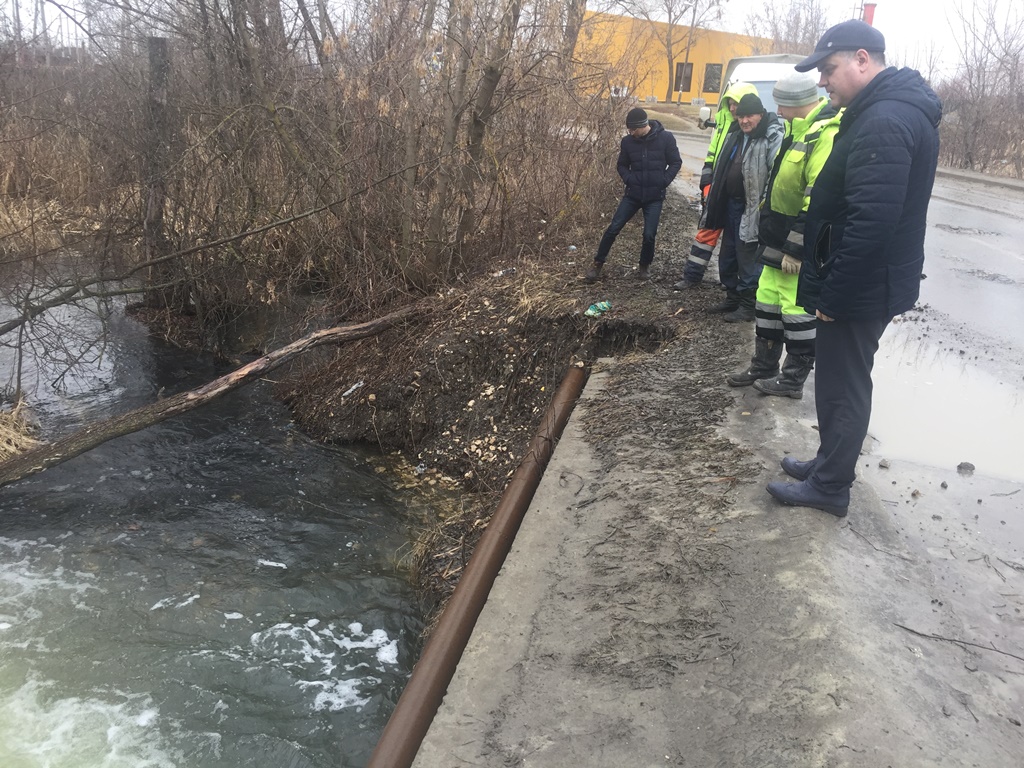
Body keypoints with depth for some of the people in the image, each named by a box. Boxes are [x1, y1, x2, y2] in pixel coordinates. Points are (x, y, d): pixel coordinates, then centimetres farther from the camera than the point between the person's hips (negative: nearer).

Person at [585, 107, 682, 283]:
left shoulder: (665, 138, -9)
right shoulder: (628, 141, -3)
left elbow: (676, 163, -1)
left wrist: (663, 182, -10)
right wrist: (629, 179, -6)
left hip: (655, 197, -2)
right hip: (633, 194, 2)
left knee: (649, 234, -4)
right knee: (613, 228, -3)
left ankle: (645, 266, 22)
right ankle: (598, 264, 10)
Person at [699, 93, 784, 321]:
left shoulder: (773, 138, -14)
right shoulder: (735, 136, 13)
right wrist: (715, 203, 21)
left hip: (751, 208, -9)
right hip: (730, 204, 9)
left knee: (747, 258, -3)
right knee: (727, 256, 17)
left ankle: (748, 305, 9)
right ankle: (733, 297, 32)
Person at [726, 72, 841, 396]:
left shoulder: (827, 135, -22)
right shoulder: (801, 127, 12)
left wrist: (797, 248, -23)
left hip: (801, 241, -10)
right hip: (780, 237, 10)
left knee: (797, 308, 0)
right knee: (768, 299, 16)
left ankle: (793, 379, 13)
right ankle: (763, 367, 30)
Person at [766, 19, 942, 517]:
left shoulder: (885, 122, -22)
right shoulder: (891, 109, 12)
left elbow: (870, 223, -29)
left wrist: (831, 294, -22)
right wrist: (826, 284, 16)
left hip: (860, 289, -10)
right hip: (866, 283, 10)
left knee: (842, 387, 3)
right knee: (843, 382, 20)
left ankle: (829, 487, 17)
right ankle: (829, 463, 35)